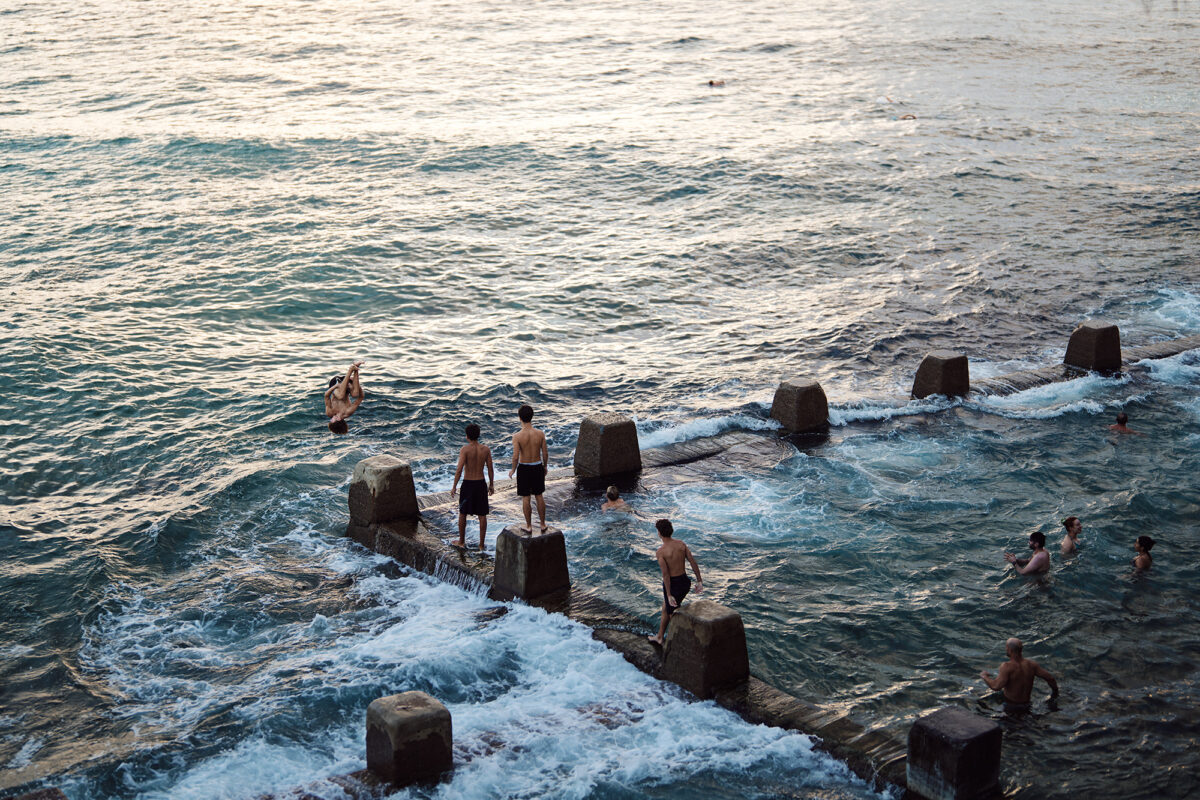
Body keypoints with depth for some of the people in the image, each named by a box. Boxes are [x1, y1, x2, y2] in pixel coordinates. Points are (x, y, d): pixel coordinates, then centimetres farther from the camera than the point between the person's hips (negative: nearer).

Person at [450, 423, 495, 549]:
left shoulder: (465, 449, -14)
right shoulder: (486, 449, -4)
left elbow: (459, 469, -18)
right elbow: (490, 469, 1)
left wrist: (454, 487, -10)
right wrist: (491, 485, 13)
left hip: (467, 484, -2)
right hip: (481, 484, 2)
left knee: (462, 513, 16)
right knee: (482, 515, 9)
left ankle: (462, 541, 25)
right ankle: (481, 544, 10)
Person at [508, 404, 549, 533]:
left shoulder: (517, 436, -19)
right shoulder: (540, 434, -10)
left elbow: (515, 456, -20)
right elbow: (545, 453, -4)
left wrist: (513, 470, -2)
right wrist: (545, 467, 13)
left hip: (524, 468, -3)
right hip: (537, 467, 3)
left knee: (525, 498, 10)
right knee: (539, 496, 17)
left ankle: (528, 526, 19)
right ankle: (543, 524, 25)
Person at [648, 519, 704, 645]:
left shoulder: (660, 552, -19)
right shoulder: (681, 544, -2)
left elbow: (665, 575, -21)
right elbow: (693, 562, -2)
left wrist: (669, 595, -17)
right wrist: (699, 581, 5)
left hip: (672, 584, -7)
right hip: (684, 581, 7)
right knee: (665, 608, 27)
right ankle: (659, 637, 41)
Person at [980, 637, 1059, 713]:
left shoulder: (1007, 667, -23)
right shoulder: (1031, 664, -6)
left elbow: (996, 686, -33)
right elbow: (1049, 678, -1)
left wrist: (984, 676, -13)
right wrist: (1055, 691, 18)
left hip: (1010, 706, -6)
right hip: (1026, 706, 6)